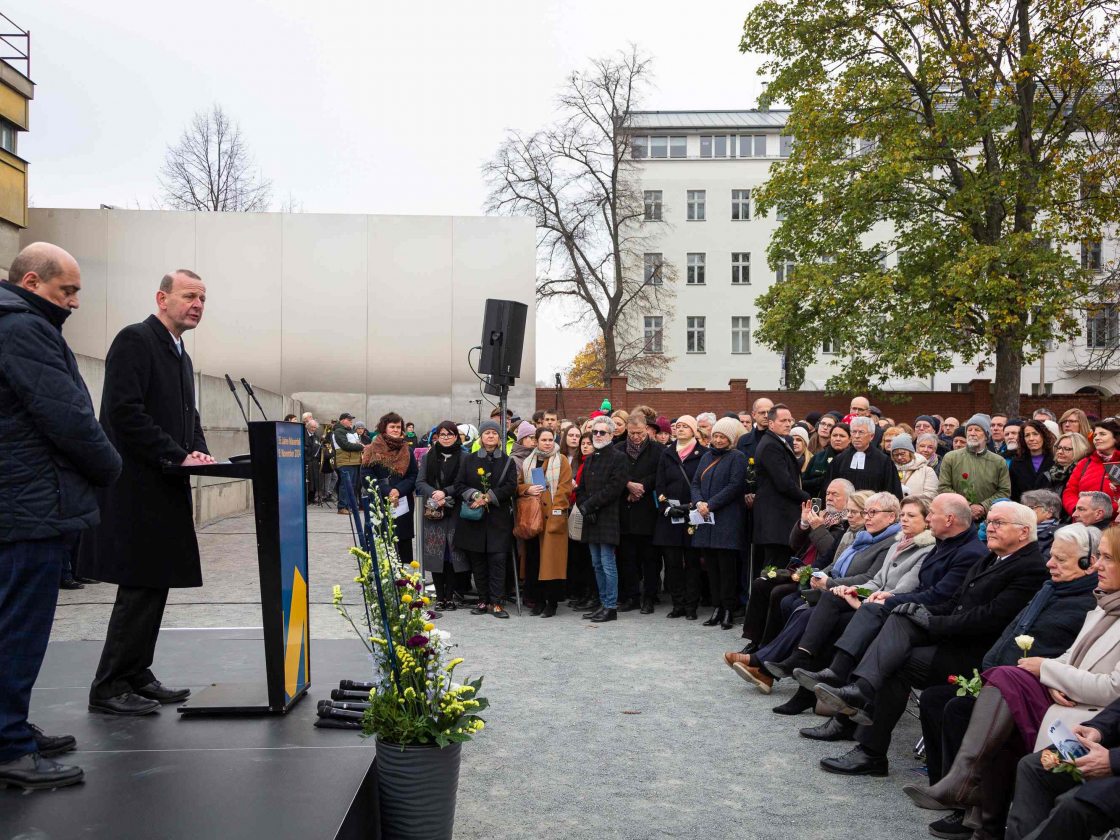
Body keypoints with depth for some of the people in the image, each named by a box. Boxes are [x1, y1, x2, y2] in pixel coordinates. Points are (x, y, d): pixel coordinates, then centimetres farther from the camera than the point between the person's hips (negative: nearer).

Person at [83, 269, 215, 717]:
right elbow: (125, 411, -20)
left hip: (165, 491, 9)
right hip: (137, 490, -9)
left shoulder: (181, 356, 19)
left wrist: (198, 452, 5)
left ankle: (136, 676, 22)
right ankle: (110, 688, 5)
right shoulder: (134, 340, -10)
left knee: (154, 585, 12)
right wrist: (177, 457, -19)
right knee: (141, 587, -6)